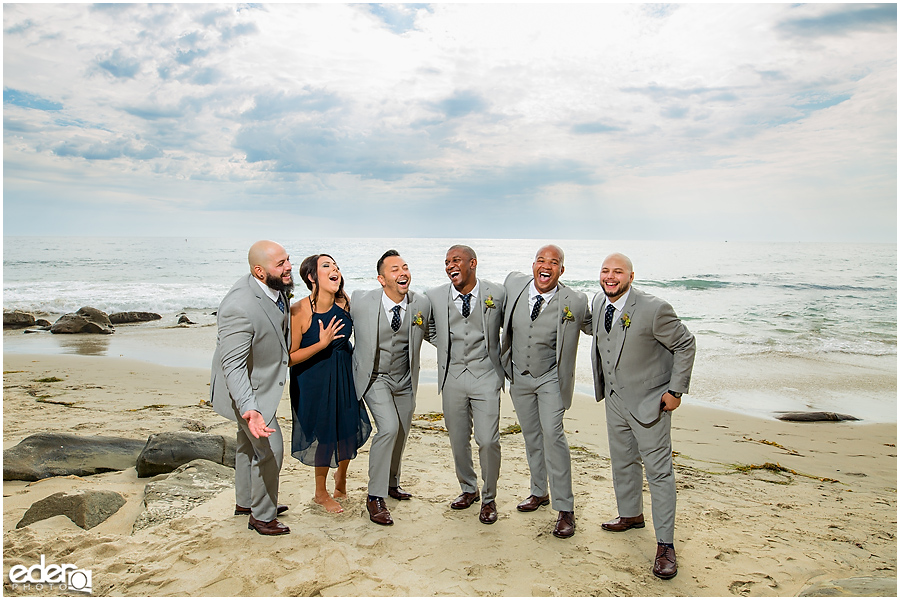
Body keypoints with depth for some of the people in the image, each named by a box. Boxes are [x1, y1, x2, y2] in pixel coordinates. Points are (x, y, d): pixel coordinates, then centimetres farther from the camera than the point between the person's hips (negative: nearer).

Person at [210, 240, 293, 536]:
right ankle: (262, 516, 21)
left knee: (249, 444, 25)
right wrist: (248, 409, -45)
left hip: (258, 381, 9)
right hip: (247, 389, -9)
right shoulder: (240, 308, -38)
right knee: (269, 448, -1)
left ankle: (246, 502, 47)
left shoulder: (277, 287, -12)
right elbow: (233, 365, -37)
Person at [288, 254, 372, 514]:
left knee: (349, 429, 11)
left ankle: (341, 476, 45)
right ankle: (321, 493, 35)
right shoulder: (299, 311, -23)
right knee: (324, 434, 8)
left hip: (344, 375, 4)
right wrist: (322, 343, -27)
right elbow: (289, 358, -20)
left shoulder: (344, 303, -9)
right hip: (313, 380, -4)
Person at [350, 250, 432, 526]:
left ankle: (392, 482, 44)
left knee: (401, 434, 17)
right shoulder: (360, 300, -20)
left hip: (405, 379, 4)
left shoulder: (422, 304, -12)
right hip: (374, 376, -4)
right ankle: (375, 497, -5)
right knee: (388, 428, -21)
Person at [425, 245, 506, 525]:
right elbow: (429, 328, 19)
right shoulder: (434, 296, 0)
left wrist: (502, 359, 7)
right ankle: (468, 489, 33)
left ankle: (488, 498, 15)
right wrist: (447, 348, 10)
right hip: (452, 376, 3)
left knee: (488, 441, -6)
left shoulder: (497, 294, -5)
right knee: (458, 441, 11)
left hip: (485, 375, -2)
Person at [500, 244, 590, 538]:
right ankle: (539, 492, 34)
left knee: (552, 434, -15)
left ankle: (565, 508, -4)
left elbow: (595, 328, 2)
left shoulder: (575, 302, -17)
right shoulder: (513, 283, -9)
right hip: (519, 377, 4)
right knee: (531, 436, 15)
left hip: (550, 378, -4)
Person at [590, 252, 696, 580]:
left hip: (649, 402, -7)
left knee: (659, 472, 0)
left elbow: (685, 344, -12)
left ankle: (665, 545, 12)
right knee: (622, 463, 22)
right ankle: (630, 514, 44)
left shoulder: (654, 309, -23)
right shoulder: (599, 302, -1)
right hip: (615, 400, 7)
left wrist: (676, 390, -13)